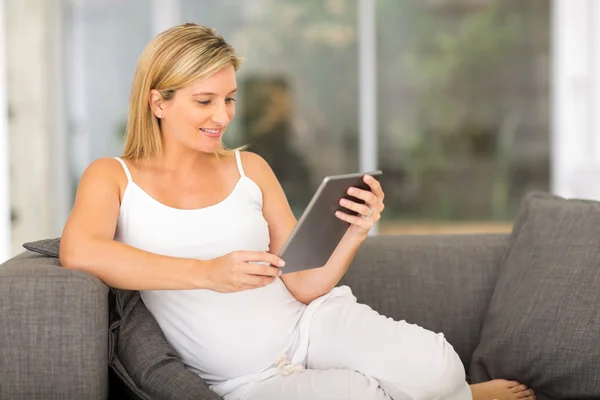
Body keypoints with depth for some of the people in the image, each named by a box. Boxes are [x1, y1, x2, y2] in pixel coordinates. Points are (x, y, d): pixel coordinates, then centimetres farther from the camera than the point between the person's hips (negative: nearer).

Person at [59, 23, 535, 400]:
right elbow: (79, 252, -23)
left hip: (313, 324, 3)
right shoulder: (113, 177, 0)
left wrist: (355, 234, -15)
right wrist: (208, 273, -30)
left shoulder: (249, 168, 7)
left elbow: (305, 285, 5)